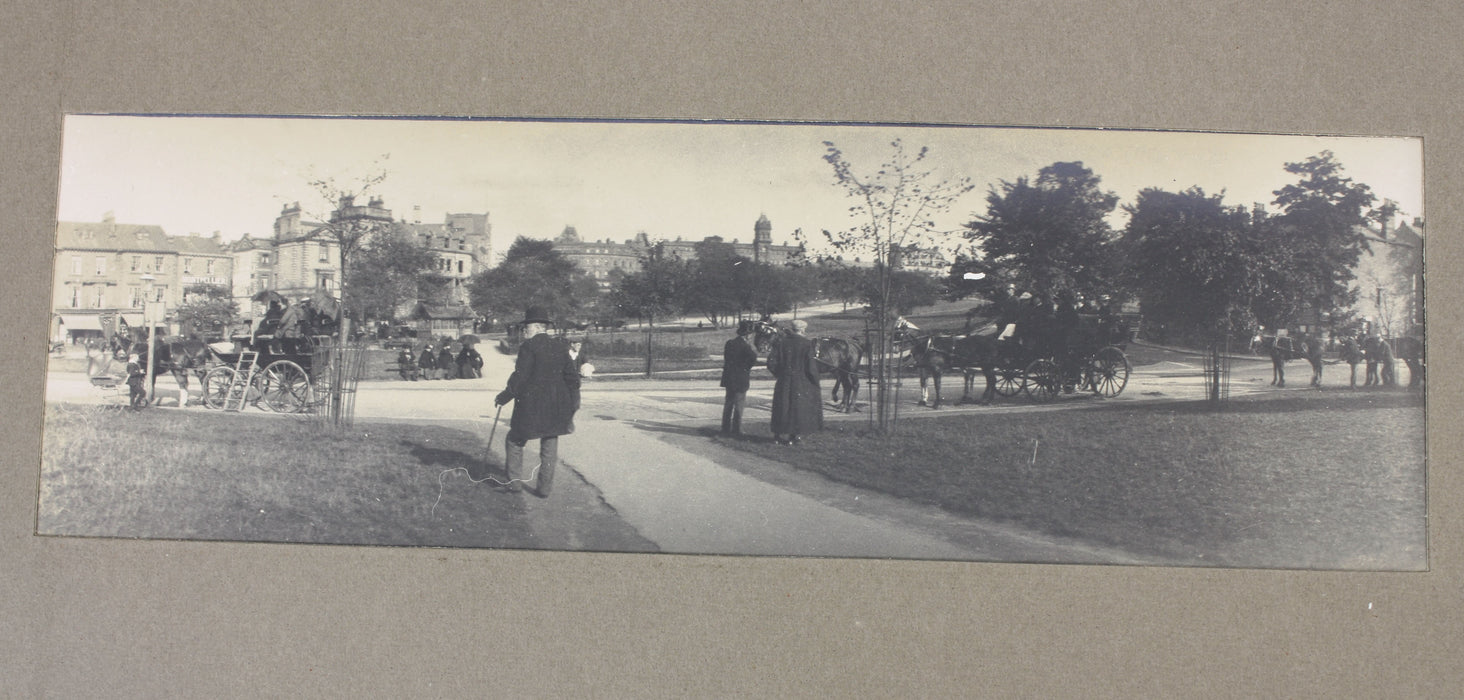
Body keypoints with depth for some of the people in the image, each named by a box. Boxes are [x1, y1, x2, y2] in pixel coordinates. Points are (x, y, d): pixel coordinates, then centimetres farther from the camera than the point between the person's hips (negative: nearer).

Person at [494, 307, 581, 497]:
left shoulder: (529, 346, -11)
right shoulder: (561, 346, 6)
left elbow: (520, 378, -15)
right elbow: (572, 377, 9)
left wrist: (503, 397, -2)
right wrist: (572, 406, 17)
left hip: (531, 406, -5)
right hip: (557, 408, 5)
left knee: (515, 441, 14)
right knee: (549, 447, 11)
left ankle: (514, 482, 13)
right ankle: (544, 488, 13)